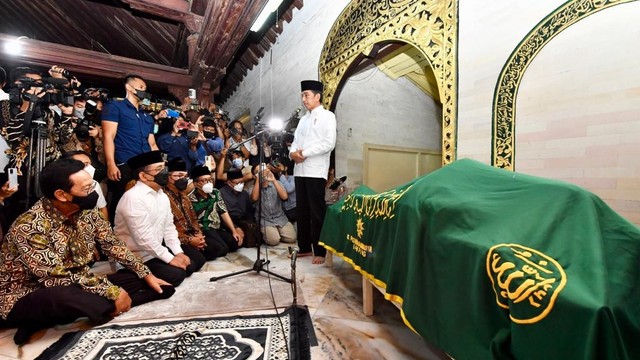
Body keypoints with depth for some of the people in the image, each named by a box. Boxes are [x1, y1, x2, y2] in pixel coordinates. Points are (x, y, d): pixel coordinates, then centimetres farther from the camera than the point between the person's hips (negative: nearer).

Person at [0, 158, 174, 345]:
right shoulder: (30, 226, -27)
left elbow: (112, 244, 2)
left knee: (136, 278, -8)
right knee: (66, 295, -40)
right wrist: (113, 292, -26)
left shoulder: (87, 212, -7)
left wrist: (147, 275, -3)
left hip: (74, 286, 7)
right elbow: (57, 278, -29)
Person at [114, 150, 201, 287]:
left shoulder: (162, 195, 4)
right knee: (176, 274, -20)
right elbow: (143, 238, -27)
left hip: (158, 247, 8)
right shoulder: (134, 198, -24)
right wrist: (170, 258, -21)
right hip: (138, 254, -8)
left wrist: (179, 252, -5)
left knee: (195, 261, 1)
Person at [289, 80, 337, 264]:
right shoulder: (303, 119, 22)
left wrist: (305, 153, -14)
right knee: (302, 211, 10)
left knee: (317, 212, -2)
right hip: (300, 170, 7)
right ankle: (304, 247, 22)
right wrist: (292, 152, -6)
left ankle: (320, 251, 9)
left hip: (316, 171, -7)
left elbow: (329, 143, -12)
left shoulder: (327, 116, 1)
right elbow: (295, 141, 17)